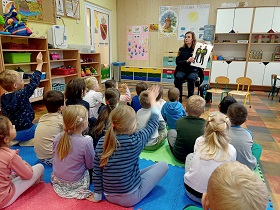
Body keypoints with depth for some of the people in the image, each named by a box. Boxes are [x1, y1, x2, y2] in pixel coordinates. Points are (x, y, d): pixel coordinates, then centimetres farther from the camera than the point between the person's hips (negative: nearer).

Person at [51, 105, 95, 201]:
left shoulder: (58, 137, -13)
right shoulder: (86, 142, -29)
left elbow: (54, 156, 4)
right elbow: (90, 165, -15)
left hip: (56, 179, 5)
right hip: (74, 184, -5)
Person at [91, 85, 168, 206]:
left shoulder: (101, 142, -13)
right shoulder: (135, 141, -24)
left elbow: (97, 172, -6)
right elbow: (153, 123, -7)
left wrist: (97, 195, 8)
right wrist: (152, 100, 6)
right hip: (130, 197, -5)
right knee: (163, 165, 5)